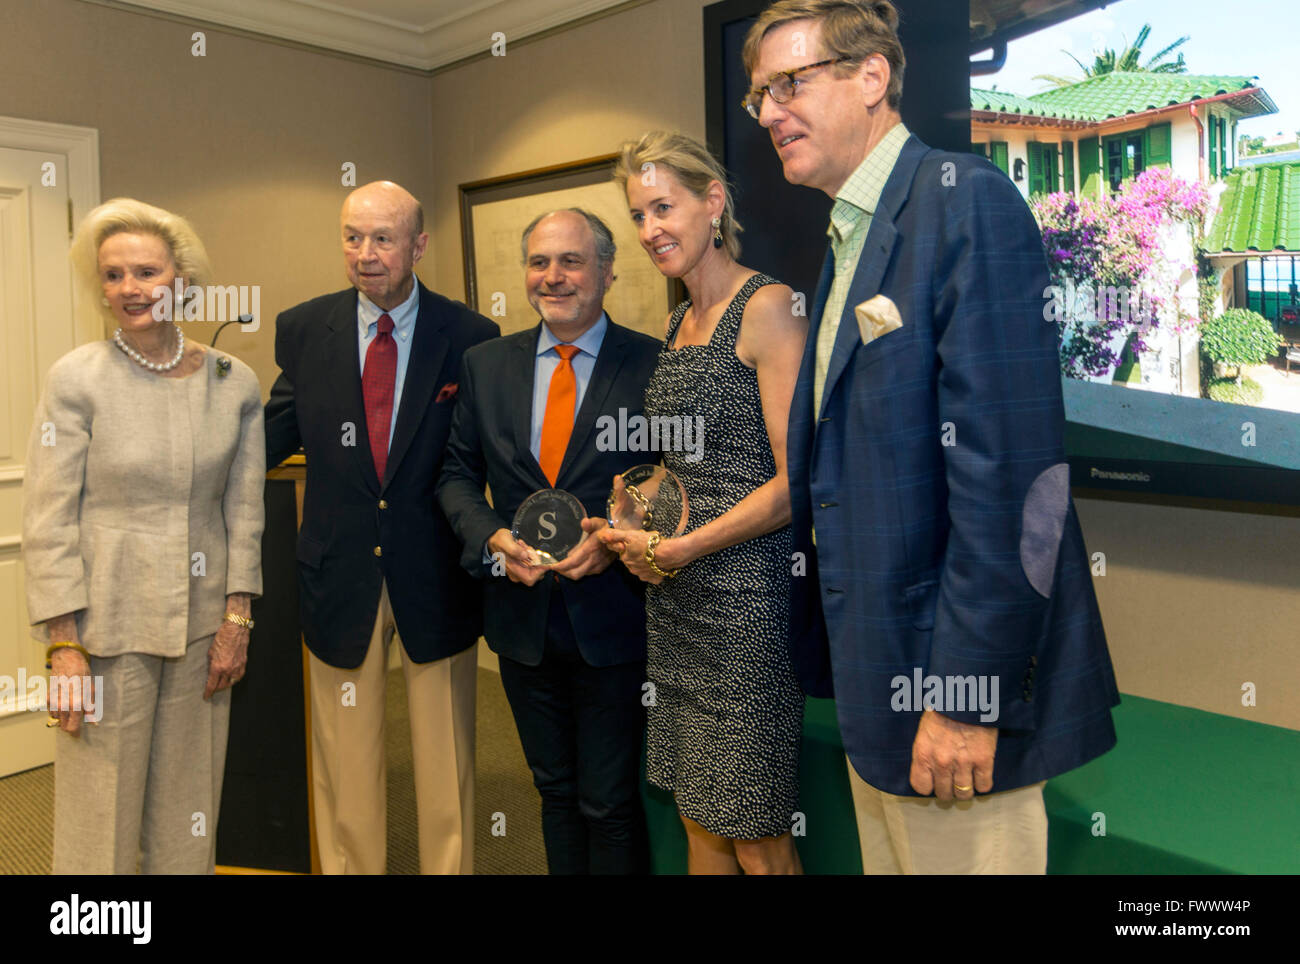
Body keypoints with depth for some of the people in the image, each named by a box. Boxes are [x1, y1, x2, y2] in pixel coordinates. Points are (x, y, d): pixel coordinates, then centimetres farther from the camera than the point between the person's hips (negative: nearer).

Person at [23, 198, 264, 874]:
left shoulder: (235, 383, 1)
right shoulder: (76, 379, -6)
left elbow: (243, 509, 5)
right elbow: (49, 521, -7)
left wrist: (235, 620, 3)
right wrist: (63, 647, -10)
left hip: (204, 629, 3)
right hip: (109, 625, -2)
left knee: (187, 815, 13)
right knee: (101, 815, 7)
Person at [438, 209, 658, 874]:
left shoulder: (653, 364, -7)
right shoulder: (485, 364, 5)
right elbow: (457, 473, 8)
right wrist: (492, 538, -10)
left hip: (613, 619, -4)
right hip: (522, 618, 4)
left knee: (610, 805, 8)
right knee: (555, 790, 21)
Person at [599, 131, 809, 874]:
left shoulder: (767, 307, -10)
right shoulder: (678, 324, 15)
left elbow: (795, 481, -15)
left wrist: (684, 547, -15)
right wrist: (625, 525, 4)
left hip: (745, 588, -7)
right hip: (675, 598, 8)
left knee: (758, 843, 3)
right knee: (699, 821, 16)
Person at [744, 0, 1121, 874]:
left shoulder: (965, 201, -13)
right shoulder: (851, 238, 15)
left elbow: (1008, 467, -21)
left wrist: (969, 693, -21)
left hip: (951, 673, -8)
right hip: (876, 672, 9)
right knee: (888, 857, 21)